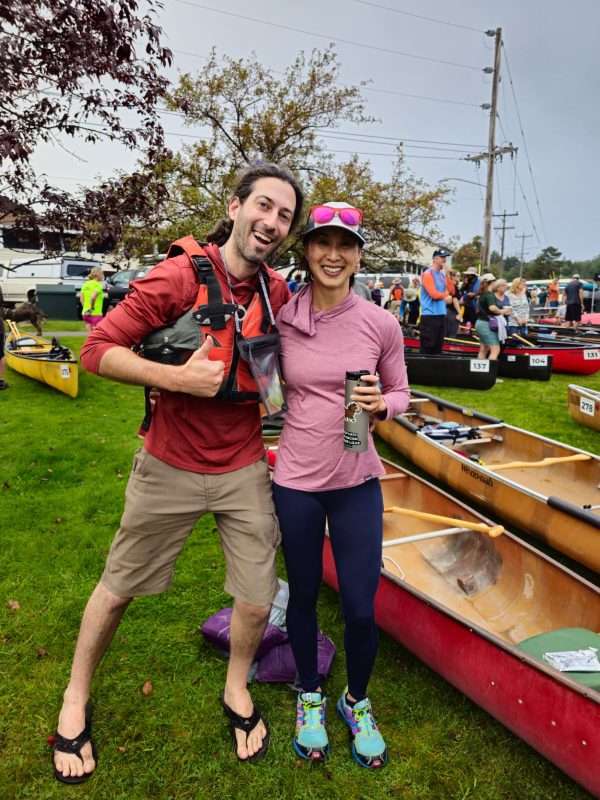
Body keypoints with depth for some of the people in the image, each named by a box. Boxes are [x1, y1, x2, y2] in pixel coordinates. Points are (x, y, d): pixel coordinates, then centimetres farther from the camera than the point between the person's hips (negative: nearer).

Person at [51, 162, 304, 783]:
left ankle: (237, 692, 41)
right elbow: (98, 349, -15)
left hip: (245, 469, 3)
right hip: (171, 467, -3)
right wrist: (177, 377, -25)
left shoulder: (279, 293, -1)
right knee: (118, 587, 15)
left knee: (257, 602, 9)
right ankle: (76, 698, 42)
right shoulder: (177, 276, -15)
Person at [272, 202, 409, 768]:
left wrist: (380, 404, -15)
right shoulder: (281, 321, -5)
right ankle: (310, 696, 45)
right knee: (303, 595, 18)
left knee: (360, 608, 6)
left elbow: (400, 394, 4)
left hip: (357, 482, 0)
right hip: (296, 480, 1)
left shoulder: (380, 323, -6)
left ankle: (356, 700, 39)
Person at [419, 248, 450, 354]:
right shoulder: (428, 274, -9)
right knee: (427, 346, -9)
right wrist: (445, 294, 3)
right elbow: (434, 294, -16)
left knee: (438, 345, 11)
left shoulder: (442, 275, 16)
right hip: (430, 315, -8)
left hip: (441, 314, 9)